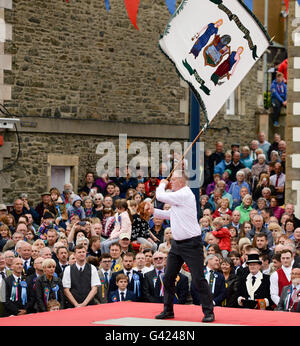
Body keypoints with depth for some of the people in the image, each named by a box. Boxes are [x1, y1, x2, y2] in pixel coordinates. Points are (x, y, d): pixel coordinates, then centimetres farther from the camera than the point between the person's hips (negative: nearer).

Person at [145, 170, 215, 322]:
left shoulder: (185, 194, -16)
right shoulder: (177, 196, 16)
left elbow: (160, 196, -15)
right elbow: (169, 214, 28)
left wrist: (162, 184, 4)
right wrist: (153, 211, 17)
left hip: (191, 244, -10)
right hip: (177, 244, 10)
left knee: (198, 279, -8)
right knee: (168, 278, 9)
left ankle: (209, 312, -1)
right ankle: (168, 310, 19)